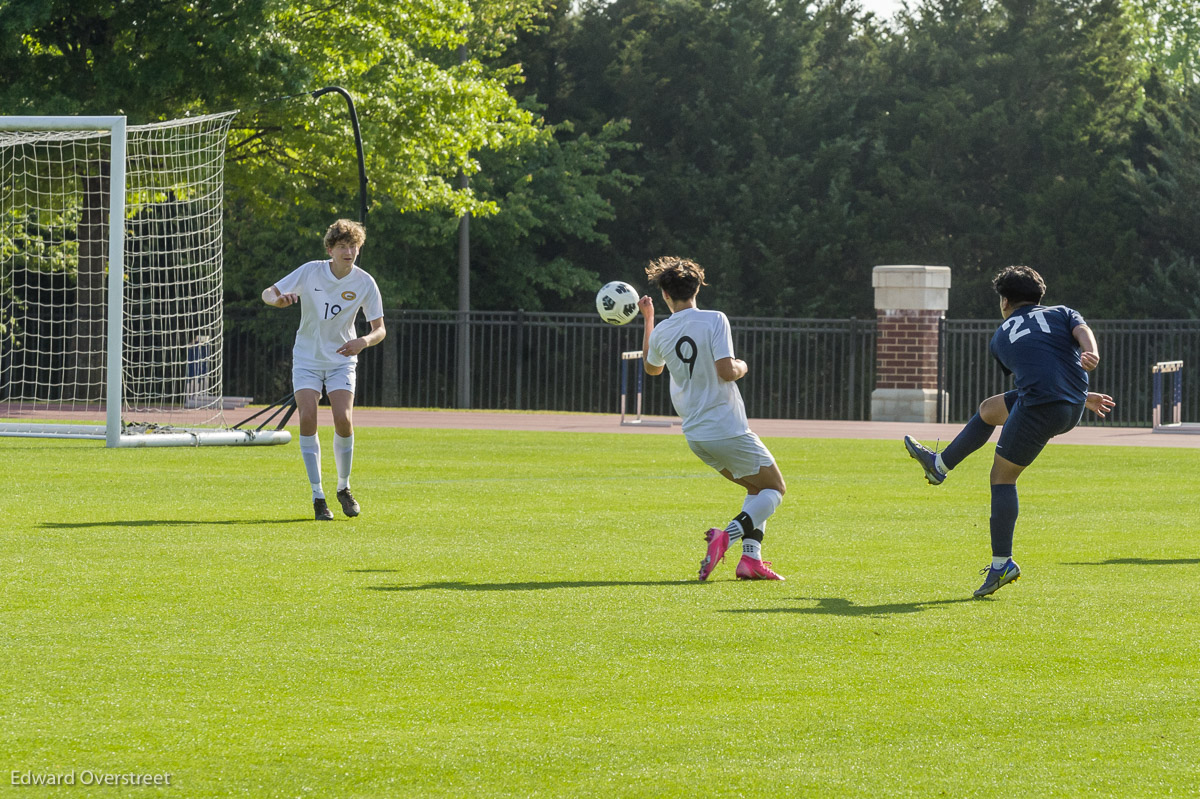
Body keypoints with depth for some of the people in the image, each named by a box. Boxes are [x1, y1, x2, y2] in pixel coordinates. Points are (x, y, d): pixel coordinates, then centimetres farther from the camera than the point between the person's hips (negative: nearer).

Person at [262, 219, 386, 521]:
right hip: (307, 358, 0)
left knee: (344, 421, -16)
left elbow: (380, 329, -4)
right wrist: (278, 299, -33)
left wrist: (364, 341, -27)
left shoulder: (365, 283, -10)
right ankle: (317, 496, -8)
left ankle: (344, 487, 8)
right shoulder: (310, 272, -12)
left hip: (342, 360, 0)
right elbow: (267, 293, -8)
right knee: (308, 418, -17)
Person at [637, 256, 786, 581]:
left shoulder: (661, 333, 4)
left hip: (695, 436, 6)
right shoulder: (714, 320, -13)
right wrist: (741, 366, 1)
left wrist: (647, 319, 34)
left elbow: (652, 368, 26)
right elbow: (726, 371, -23)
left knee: (757, 488, 21)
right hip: (728, 430, -6)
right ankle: (726, 536, -16)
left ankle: (750, 558, 4)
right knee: (774, 488, 8)